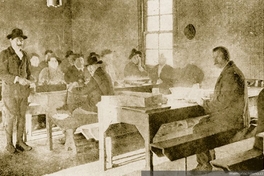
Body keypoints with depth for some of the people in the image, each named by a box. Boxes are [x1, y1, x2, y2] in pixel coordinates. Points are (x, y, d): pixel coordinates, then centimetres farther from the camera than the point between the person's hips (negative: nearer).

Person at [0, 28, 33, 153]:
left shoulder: (24, 55, 11)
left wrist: (27, 82, 5)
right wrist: (17, 79, -22)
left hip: (23, 91, 5)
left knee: (22, 117, 6)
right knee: (10, 117, -1)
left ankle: (20, 142, 16)